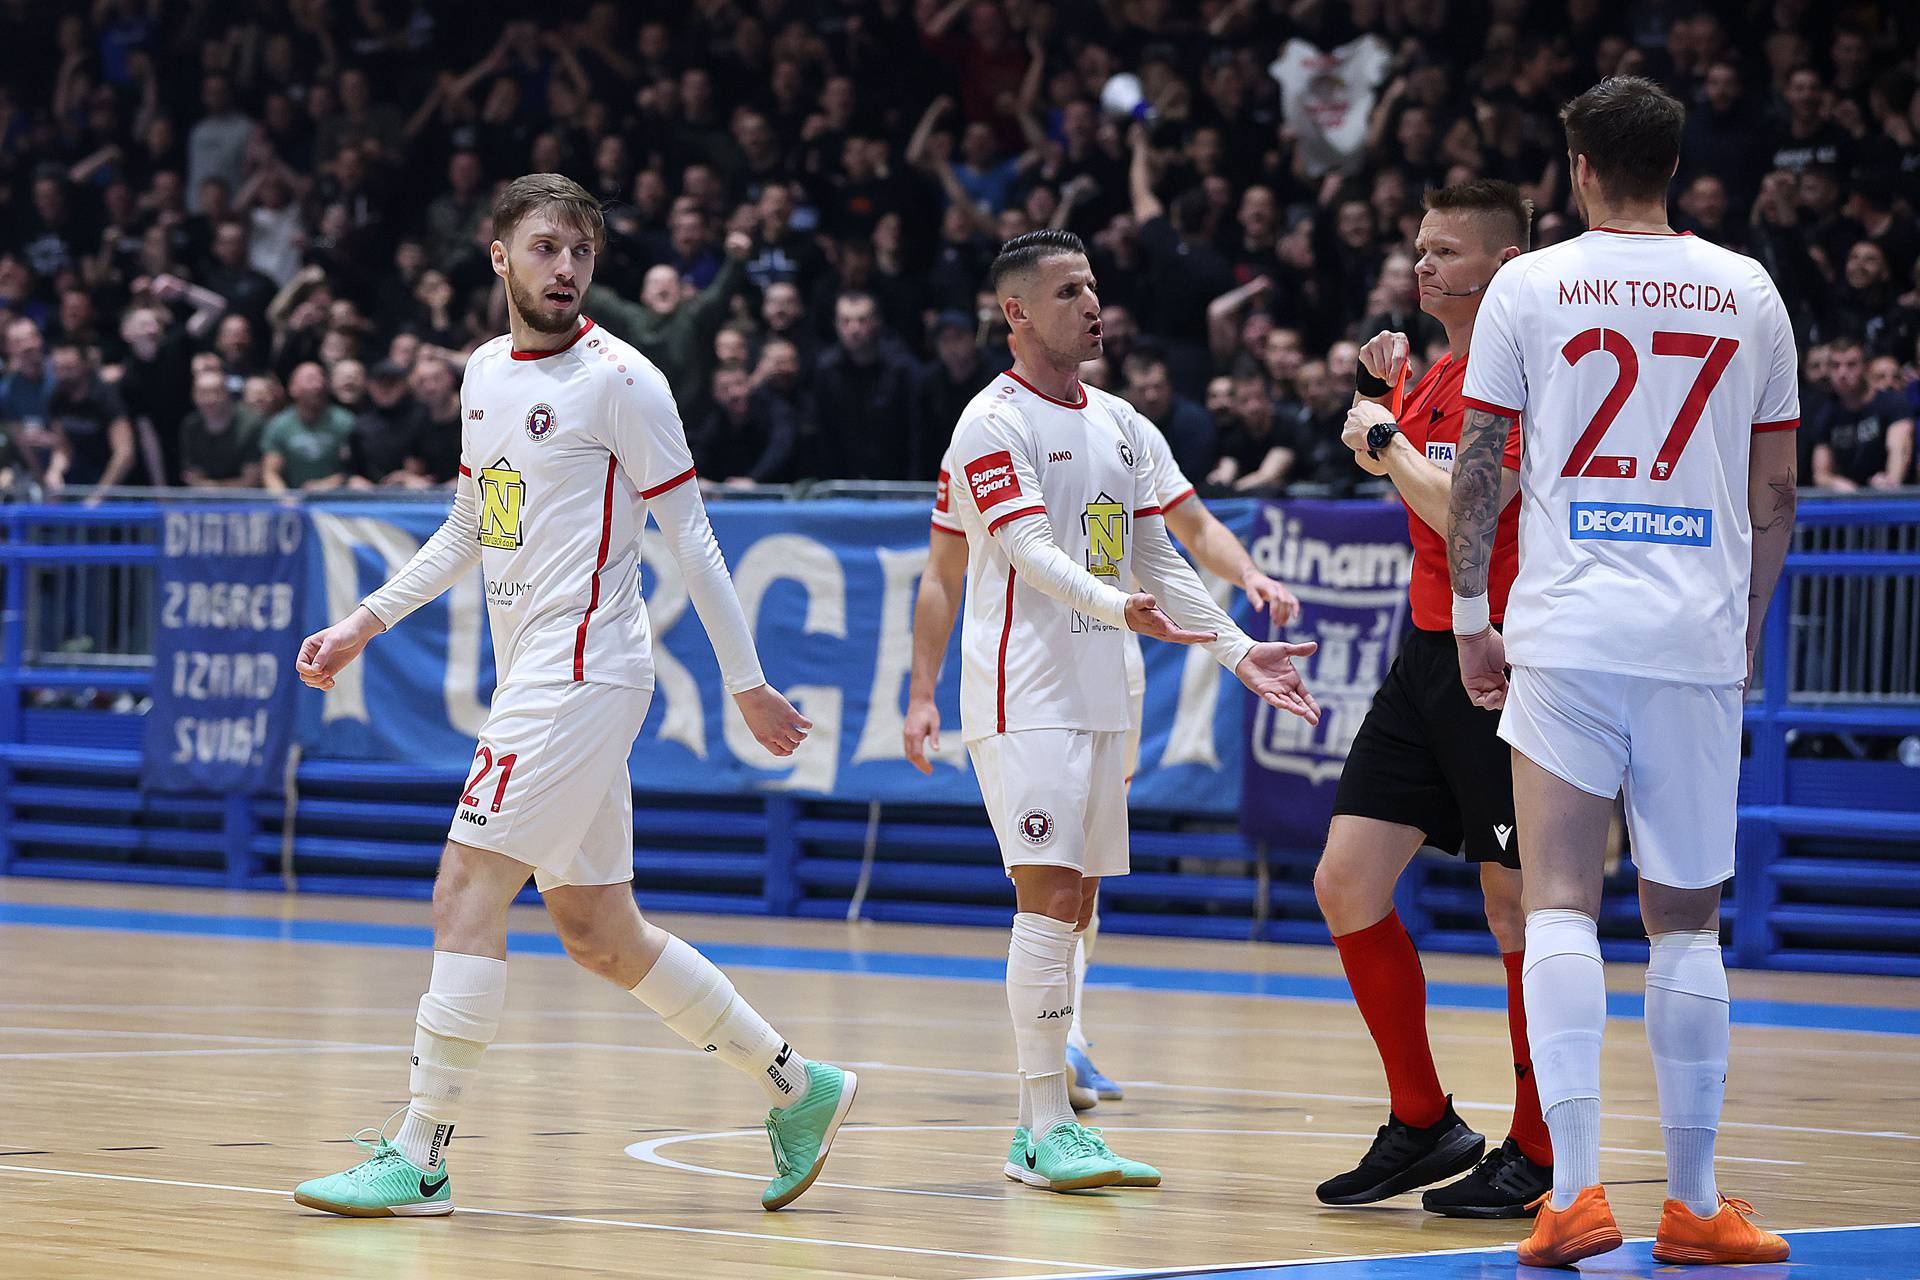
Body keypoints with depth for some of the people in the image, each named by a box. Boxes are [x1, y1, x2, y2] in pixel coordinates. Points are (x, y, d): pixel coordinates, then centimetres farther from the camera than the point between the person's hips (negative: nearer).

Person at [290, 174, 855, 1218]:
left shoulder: (620, 380, -9)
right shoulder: (485, 372, 14)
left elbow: (689, 536, -7)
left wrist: (746, 682, -6)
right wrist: (364, 623, 19)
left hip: (581, 675, -8)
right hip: (531, 676, 8)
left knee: (467, 895, -11)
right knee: (598, 933, 11)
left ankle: (417, 1160, -7)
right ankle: (796, 1086, 22)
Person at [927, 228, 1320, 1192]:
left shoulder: (1118, 423, 16)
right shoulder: (994, 422, -8)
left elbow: (1156, 558, 19)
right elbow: (1028, 550, -20)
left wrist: (1236, 650, 10)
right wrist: (1122, 609, -36)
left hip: (1097, 695, 8)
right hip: (1022, 696, -8)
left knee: (1072, 908, 8)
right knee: (1049, 898, -14)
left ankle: (1041, 1125, 13)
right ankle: (1047, 1130, -13)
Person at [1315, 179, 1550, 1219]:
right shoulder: (1439, 372, 13)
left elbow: (1464, 510, -23)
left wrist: (1387, 438, -8)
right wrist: (1392, 393, 18)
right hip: (1428, 657, 9)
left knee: (1519, 913, -1)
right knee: (1346, 883, 2)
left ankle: (1535, 1151, 10)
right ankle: (1421, 1124, 13)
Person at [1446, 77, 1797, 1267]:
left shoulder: (1530, 285, 2)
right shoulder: (1748, 290, 8)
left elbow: (1478, 467, 1)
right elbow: (1777, 489, 11)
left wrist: (1472, 618, 10)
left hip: (1567, 632, -2)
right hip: (1699, 634, 2)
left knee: (1563, 906, -3)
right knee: (1687, 921, 10)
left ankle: (1577, 1190, -15)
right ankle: (1695, 1204, 14)